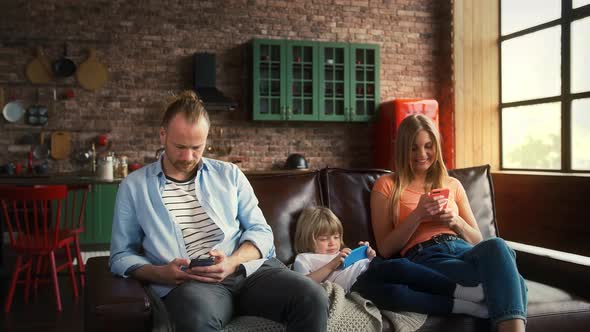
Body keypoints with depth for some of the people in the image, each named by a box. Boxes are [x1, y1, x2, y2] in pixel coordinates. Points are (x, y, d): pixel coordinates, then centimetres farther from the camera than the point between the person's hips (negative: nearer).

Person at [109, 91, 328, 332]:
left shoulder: (229, 174, 16)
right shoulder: (134, 186, 11)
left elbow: (261, 231, 11)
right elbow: (121, 255, 10)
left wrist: (233, 262, -10)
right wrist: (161, 273, -10)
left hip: (249, 267, 3)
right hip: (187, 283, -3)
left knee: (313, 299, -25)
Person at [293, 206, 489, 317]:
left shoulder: (340, 253, 39)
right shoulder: (303, 259, 22)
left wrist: (369, 255, 10)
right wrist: (332, 265, -4)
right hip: (356, 284, -5)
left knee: (398, 267, -31)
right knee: (395, 294, -36)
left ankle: (462, 291, -37)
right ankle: (462, 306, -36)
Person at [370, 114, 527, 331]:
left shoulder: (452, 185, 25)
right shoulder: (386, 186, 13)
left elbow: (477, 239, 24)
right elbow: (385, 249, 6)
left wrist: (455, 221, 1)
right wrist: (418, 216, -8)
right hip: (425, 258, -4)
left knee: (495, 246, -38)